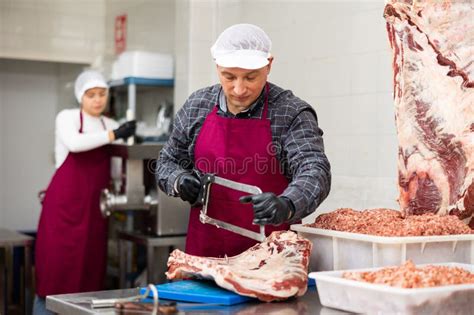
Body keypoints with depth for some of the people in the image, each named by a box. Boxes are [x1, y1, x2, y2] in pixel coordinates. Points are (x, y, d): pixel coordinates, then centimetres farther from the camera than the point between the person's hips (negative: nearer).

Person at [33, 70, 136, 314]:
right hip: (65, 202, -4)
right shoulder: (67, 117, 0)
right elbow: (74, 143, -22)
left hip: (94, 207, 4)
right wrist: (114, 135, -25)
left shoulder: (109, 124, 13)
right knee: (56, 266, -5)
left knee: (89, 268, 3)